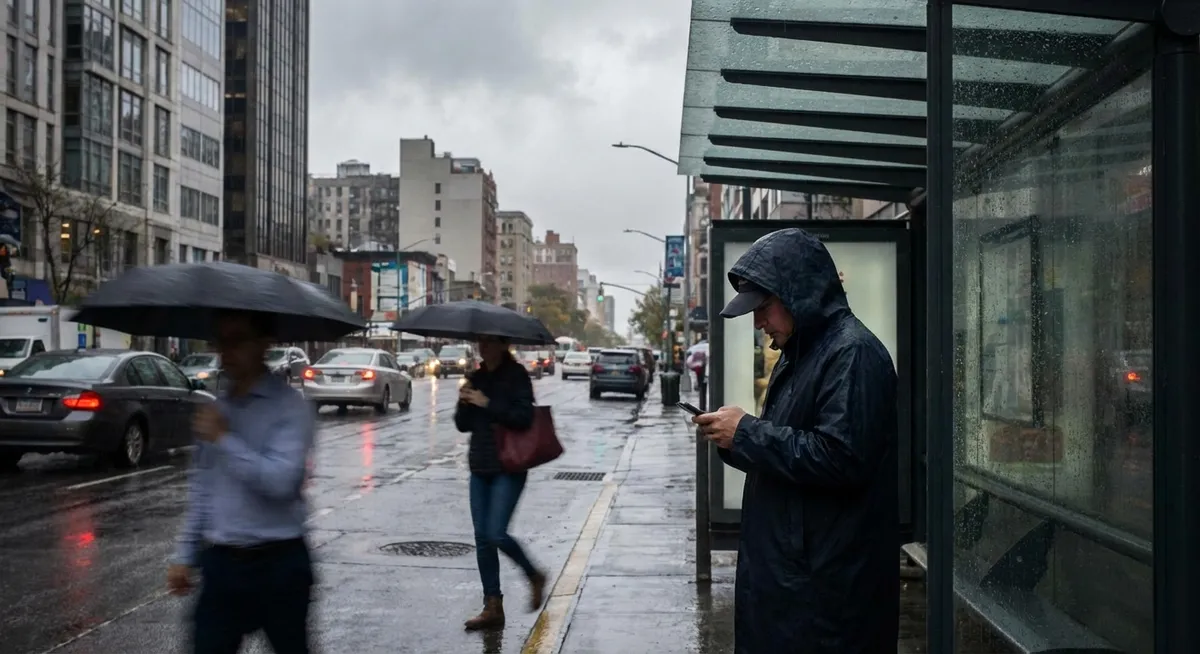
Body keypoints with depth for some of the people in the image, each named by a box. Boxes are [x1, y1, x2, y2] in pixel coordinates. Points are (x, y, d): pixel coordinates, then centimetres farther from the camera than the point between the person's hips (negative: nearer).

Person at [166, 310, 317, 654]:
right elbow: (202, 487, 16)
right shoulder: (215, 411, 9)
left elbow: (281, 481, -23)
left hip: (278, 564, -5)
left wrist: (224, 439, -17)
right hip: (221, 562, 5)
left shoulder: (291, 407, -11)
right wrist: (185, 555, 14)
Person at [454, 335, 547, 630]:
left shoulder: (516, 376, -7)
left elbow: (524, 417, -18)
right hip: (480, 466, 7)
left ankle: (534, 576, 14)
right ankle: (493, 608, 13)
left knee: (497, 534, -13)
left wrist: (488, 404, -20)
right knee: (482, 537, 5)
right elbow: (463, 424, 12)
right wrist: (464, 403, -7)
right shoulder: (477, 378, 12)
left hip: (509, 467, -7)